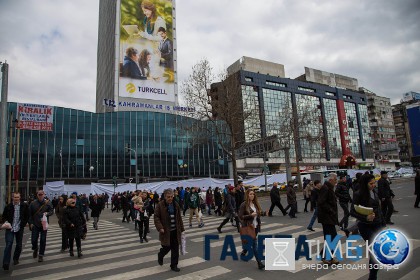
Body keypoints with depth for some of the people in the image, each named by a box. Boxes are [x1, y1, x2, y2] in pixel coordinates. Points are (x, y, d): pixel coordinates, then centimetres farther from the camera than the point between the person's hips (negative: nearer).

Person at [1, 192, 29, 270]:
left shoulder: (24, 206, -3)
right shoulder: (8, 206, -4)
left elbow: (27, 216, 7)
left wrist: (23, 224, 0)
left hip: (19, 228, 1)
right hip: (10, 228, -1)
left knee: (19, 245, 12)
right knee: (8, 245, -9)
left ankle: (16, 259, 32)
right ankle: (6, 264, -5)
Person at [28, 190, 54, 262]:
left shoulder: (48, 203, -3)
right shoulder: (33, 203, -2)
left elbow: (52, 211, 1)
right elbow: (30, 214, 3)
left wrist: (47, 213, -19)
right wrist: (31, 223, -3)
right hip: (35, 225, 1)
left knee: (43, 240, 3)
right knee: (34, 240, 4)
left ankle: (41, 255, 17)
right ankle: (35, 249, 38)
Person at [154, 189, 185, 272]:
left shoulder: (176, 205, 4)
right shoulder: (160, 205, -10)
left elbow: (179, 218, 9)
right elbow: (156, 217, -10)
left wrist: (181, 229, 8)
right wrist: (160, 227, -20)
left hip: (175, 231, 4)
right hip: (166, 231, -4)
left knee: (175, 249, 6)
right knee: (166, 247, 4)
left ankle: (174, 265, 21)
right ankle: (160, 256, 38)